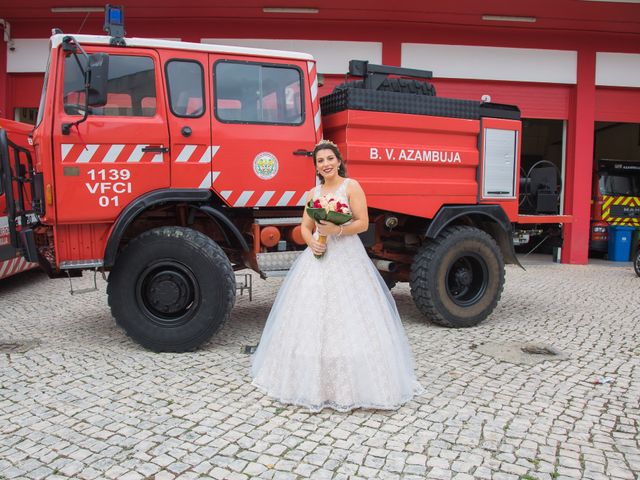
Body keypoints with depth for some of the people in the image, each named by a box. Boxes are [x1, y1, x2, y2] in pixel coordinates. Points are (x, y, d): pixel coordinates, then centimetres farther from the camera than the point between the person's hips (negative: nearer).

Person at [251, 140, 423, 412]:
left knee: (348, 320, -6)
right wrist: (311, 242, -7)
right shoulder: (313, 193, 15)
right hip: (318, 257, 5)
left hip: (347, 259, -5)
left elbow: (363, 223, -6)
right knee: (312, 318, 4)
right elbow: (305, 227, 14)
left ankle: (351, 386, 6)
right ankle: (314, 383, 17)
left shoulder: (351, 186, 0)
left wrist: (337, 229, -20)